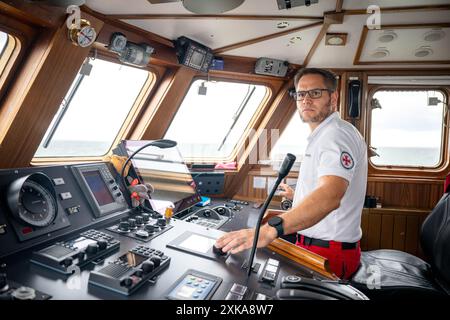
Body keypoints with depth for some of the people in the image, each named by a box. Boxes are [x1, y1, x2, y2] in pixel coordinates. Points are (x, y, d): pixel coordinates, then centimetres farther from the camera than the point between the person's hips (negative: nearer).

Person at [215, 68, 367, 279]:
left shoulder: (337, 134, -19)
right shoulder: (322, 136, 16)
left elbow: (330, 195, -38)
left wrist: (270, 230, -48)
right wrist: (297, 195, 34)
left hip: (327, 254, -10)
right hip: (312, 245, 10)